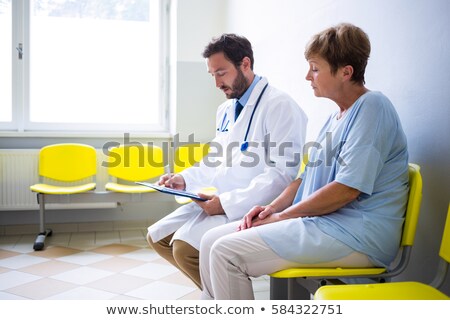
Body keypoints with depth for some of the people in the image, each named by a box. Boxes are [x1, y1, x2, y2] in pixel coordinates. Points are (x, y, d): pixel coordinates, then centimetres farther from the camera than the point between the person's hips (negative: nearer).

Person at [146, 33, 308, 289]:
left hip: (252, 208, -9)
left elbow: (282, 174, -20)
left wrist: (228, 202, -24)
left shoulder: (279, 105, -12)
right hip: (217, 201, 9)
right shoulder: (226, 110, 16)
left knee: (185, 247, -25)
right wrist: (184, 179, 5)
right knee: (157, 237, 6)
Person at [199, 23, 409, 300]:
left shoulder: (372, 108, -12)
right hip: (320, 222, 10)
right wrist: (272, 207, 4)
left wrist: (281, 216, -11)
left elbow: (347, 189, -20)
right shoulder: (338, 116, 18)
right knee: (212, 241, 2)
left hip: (357, 235, -9)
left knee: (227, 252, -20)